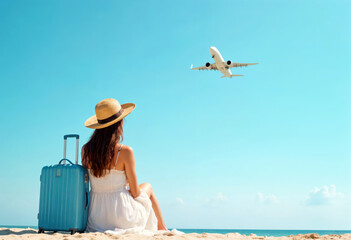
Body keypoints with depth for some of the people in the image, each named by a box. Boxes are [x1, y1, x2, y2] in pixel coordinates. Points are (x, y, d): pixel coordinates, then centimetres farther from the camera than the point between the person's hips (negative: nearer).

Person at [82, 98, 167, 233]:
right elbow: (135, 192, -10)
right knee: (147, 187, 28)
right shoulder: (125, 151, -18)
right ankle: (162, 229, 47)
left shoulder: (85, 150, -4)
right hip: (121, 219, -5)